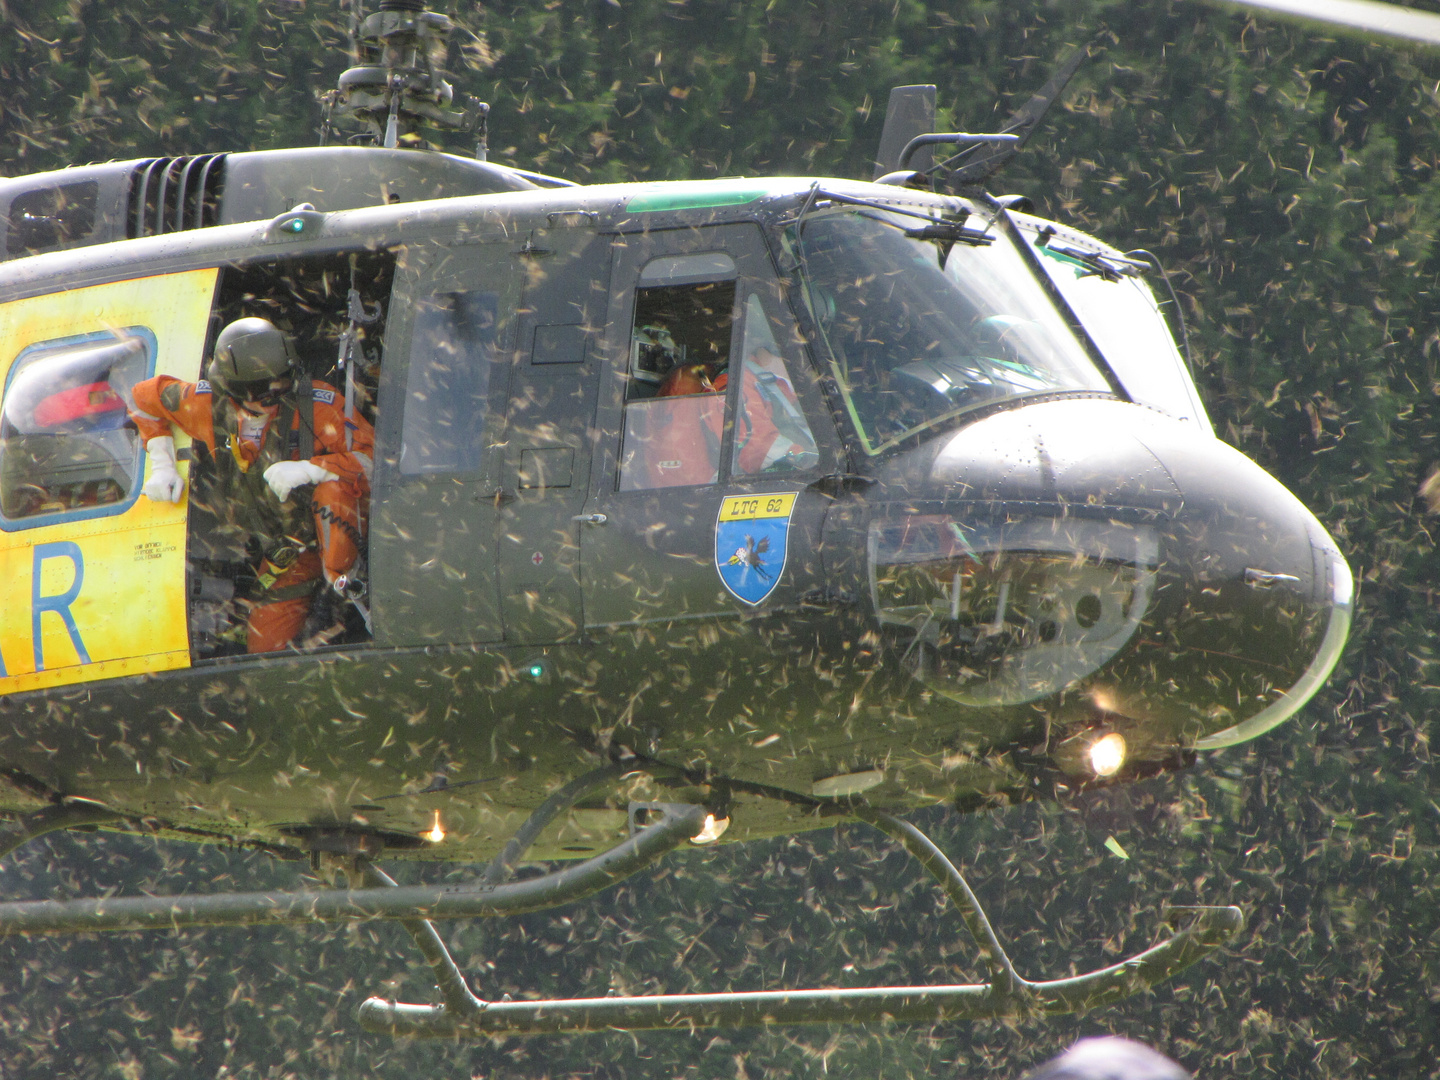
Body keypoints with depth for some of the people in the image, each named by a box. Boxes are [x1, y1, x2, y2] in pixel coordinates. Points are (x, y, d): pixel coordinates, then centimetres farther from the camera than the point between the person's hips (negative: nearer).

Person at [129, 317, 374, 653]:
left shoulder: (316, 406, -21)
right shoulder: (207, 406, -11)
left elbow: (373, 455, -25)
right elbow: (147, 397, 7)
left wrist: (309, 470, -37)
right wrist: (162, 467, 1)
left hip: (331, 530, -4)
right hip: (282, 558, 4)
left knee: (334, 488, -37)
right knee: (264, 650, 0)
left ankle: (341, 581, -25)